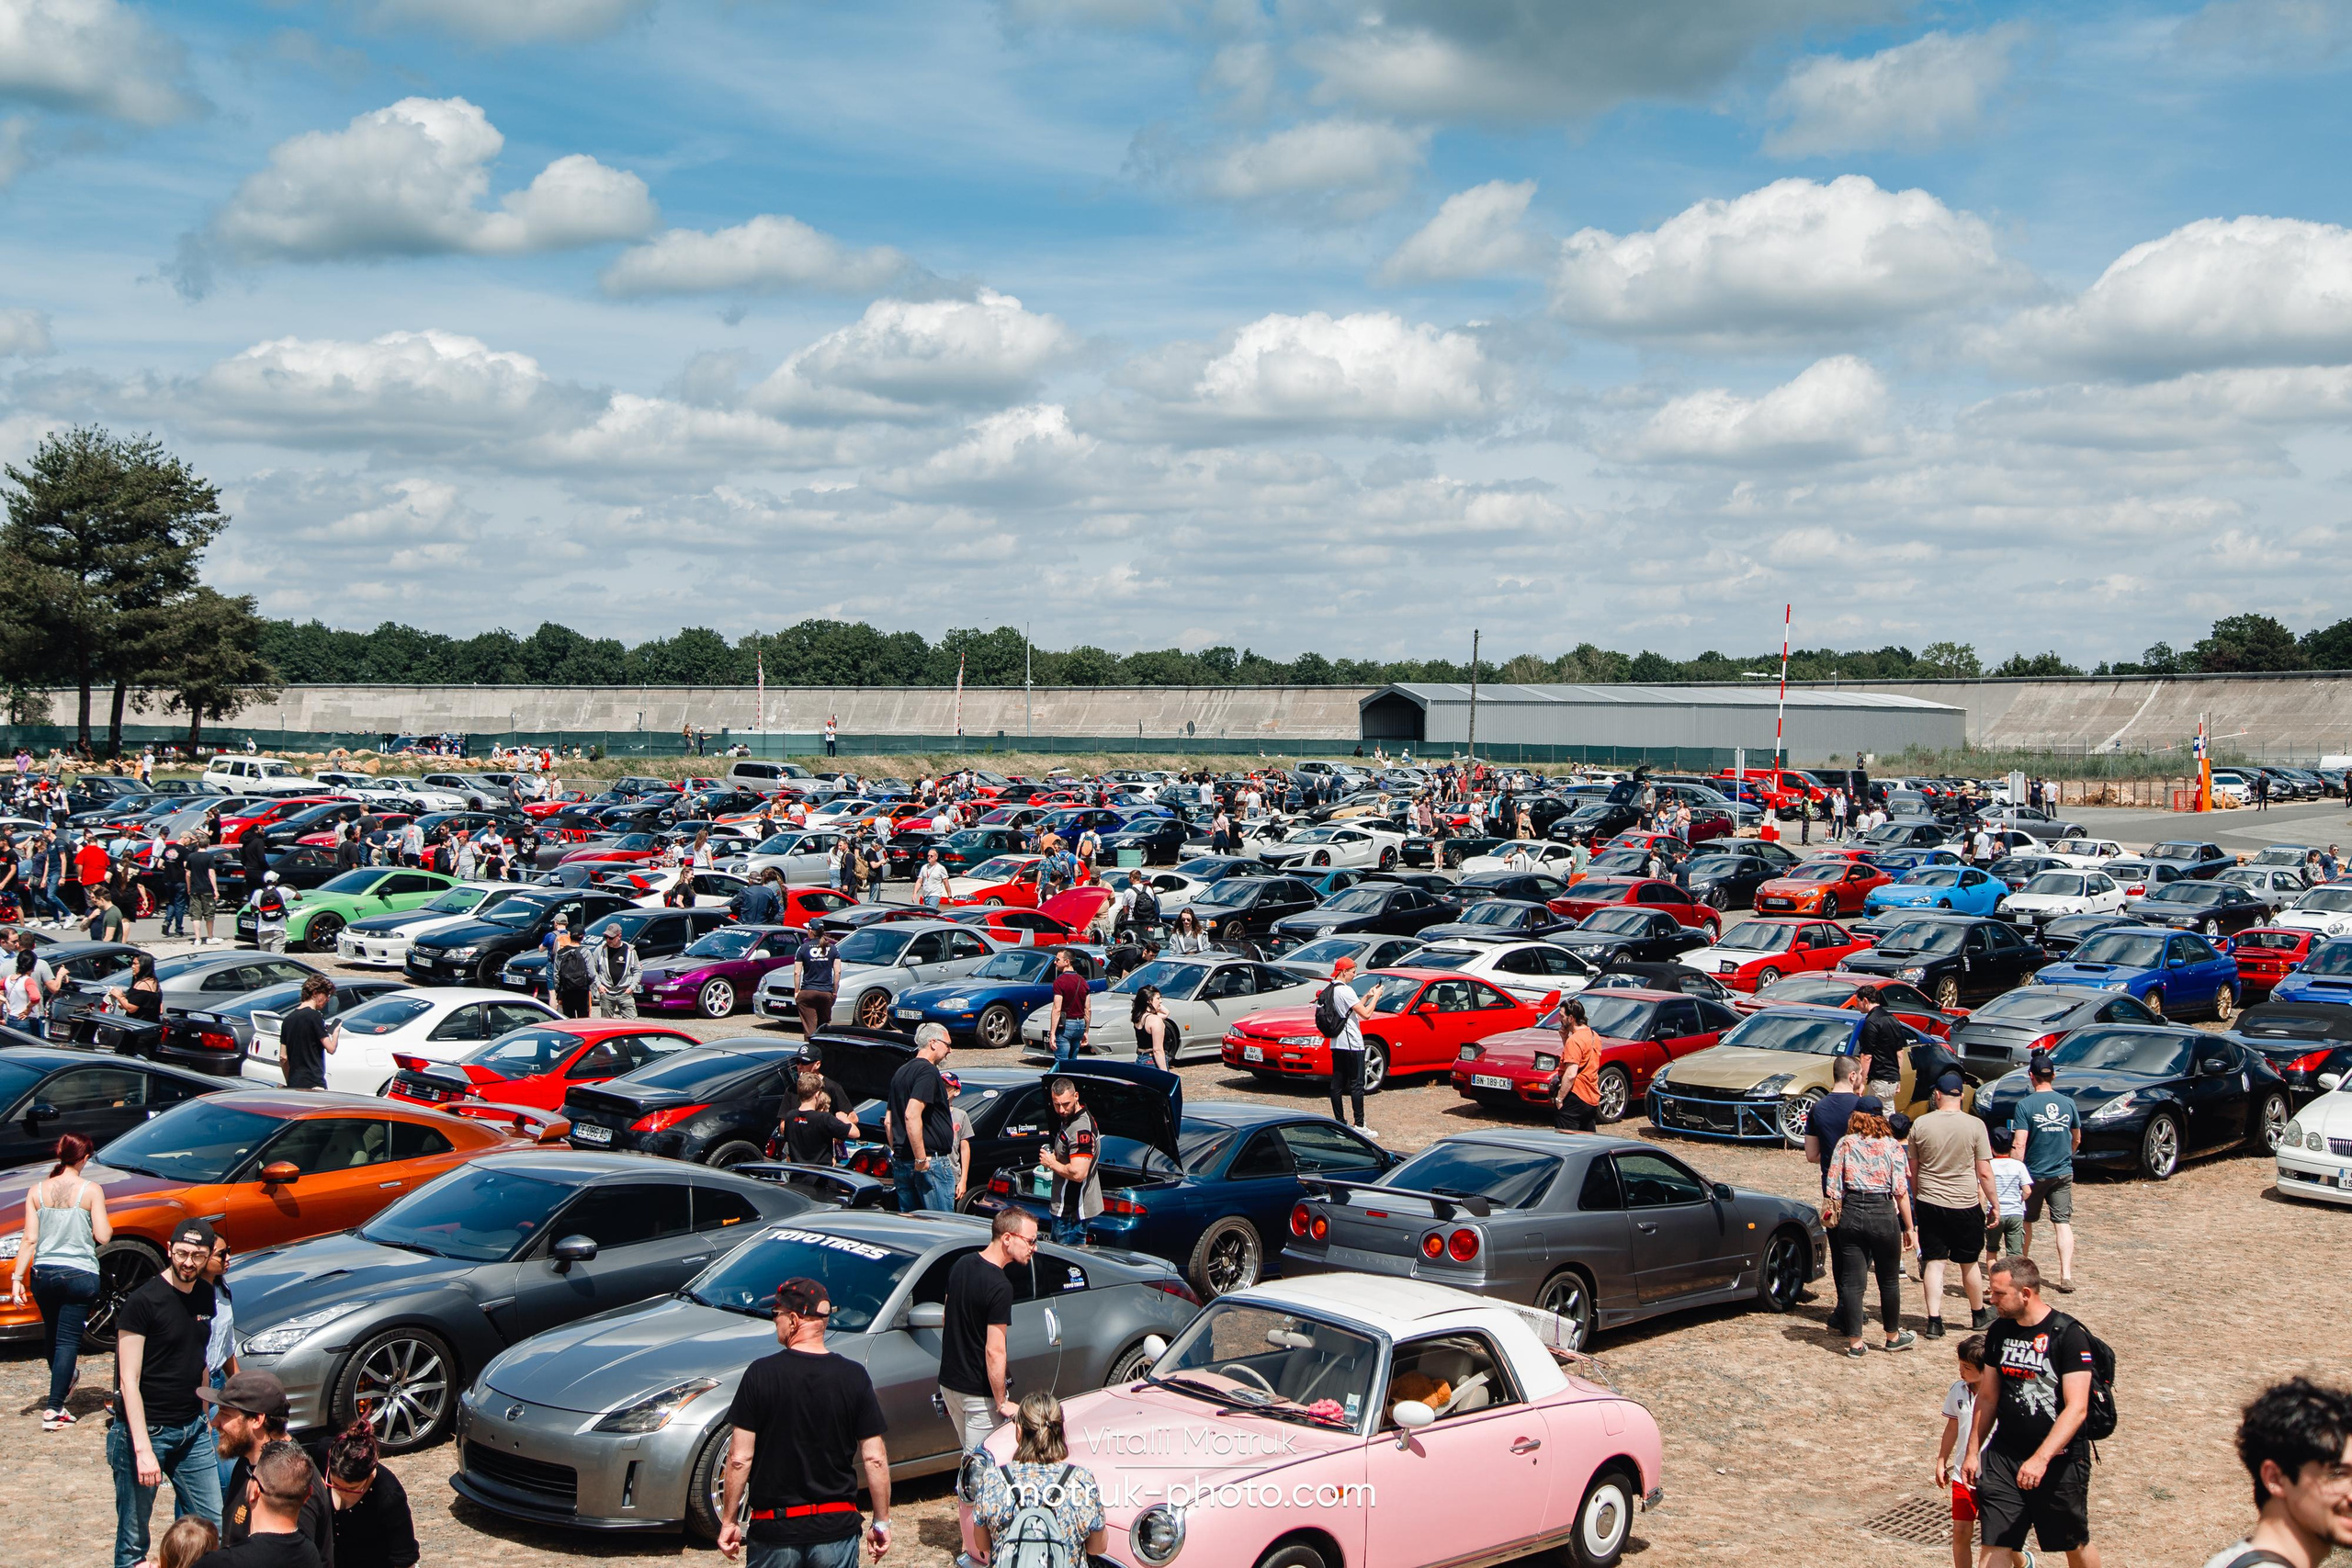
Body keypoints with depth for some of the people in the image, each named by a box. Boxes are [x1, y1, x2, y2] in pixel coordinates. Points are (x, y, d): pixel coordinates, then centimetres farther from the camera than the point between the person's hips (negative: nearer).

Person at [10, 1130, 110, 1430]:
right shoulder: (90, 1190, -8)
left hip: (42, 1274, 4)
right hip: (79, 1274, -4)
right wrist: (108, 1226, 12)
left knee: (51, 1334, 22)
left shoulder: (37, 1190, 0)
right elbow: (103, 1236, -10)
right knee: (68, 1339, 0)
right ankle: (54, 1409, -7)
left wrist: (17, 1278, 0)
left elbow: (30, 1240, -3)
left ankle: (62, 1385, 45)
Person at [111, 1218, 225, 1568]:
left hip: (192, 1430, 6)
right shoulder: (143, 1301, -14)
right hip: (146, 1430, -6)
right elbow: (129, 1381, -16)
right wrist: (143, 1449, -22)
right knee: (134, 1540, 2)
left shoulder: (205, 1295, 7)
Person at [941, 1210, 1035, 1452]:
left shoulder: (960, 1265, 3)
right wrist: (1002, 1403, -15)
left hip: (948, 1381, 8)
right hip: (978, 1392, -8)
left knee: (970, 1456, 20)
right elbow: (994, 1351, -23)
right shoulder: (999, 1288, -23)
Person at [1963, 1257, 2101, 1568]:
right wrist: (1973, 1452, 12)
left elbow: (2077, 1408, -21)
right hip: (2004, 1455, 4)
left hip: (2060, 1458, -4)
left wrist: (2041, 1458, -30)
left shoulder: (2069, 1334, -15)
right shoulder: (1998, 1333, 4)